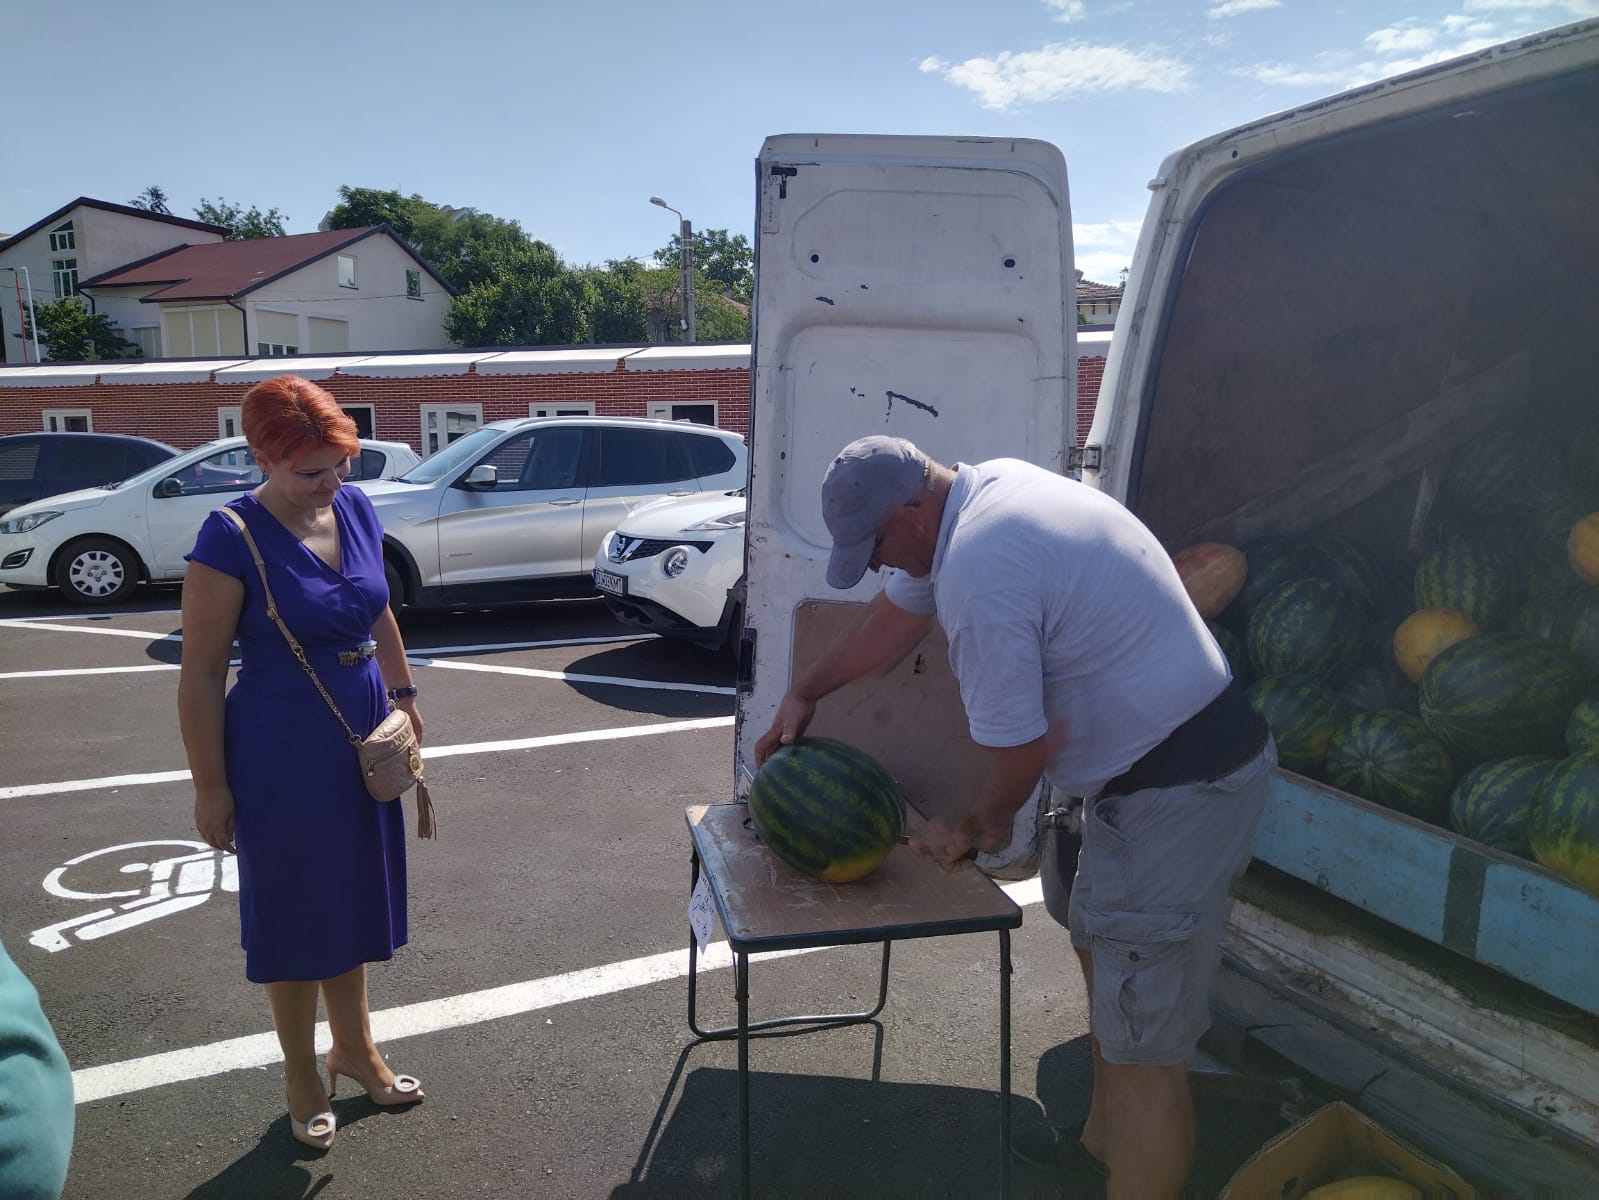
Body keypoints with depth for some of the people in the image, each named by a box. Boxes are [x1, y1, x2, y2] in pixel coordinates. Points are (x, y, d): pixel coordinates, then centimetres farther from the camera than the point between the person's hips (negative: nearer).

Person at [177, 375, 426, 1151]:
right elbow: (202, 673, -15)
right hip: (282, 756, -5)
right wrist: (211, 787, -13)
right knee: (293, 914, 12)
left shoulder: (355, 508, -2)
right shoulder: (233, 539, -19)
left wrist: (403, 696, 13)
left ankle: (355, 1047, 41)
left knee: (354, 900, 20)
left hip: (362, 741, 6)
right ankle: (302, 1079, 33)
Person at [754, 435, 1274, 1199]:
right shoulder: (986, 485, 4)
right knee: (1099, 944, 26)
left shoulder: (979, 576, -27)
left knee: (1140, 1045, -2)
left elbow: (1016, 749, -19)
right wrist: (803, 693, 23)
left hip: (1175, 791, -11)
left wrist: (976, 828, 1)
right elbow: (891, 619, 16)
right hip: (1155, 757, 11)